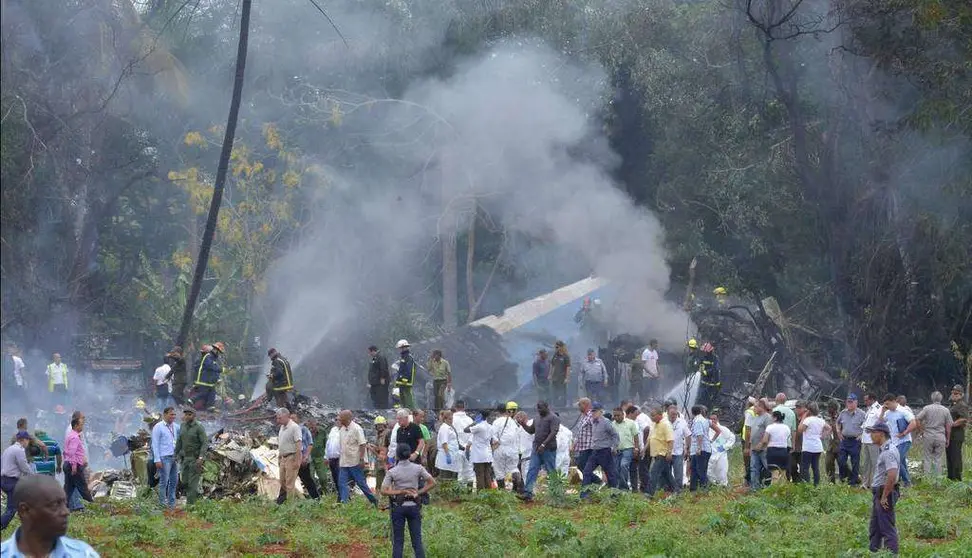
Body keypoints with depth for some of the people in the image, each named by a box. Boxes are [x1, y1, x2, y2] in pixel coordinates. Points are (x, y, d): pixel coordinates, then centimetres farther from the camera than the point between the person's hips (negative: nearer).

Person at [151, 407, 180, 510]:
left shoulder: (175, 426, 11)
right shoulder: (158, 427, -7)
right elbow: (155, 444, -10)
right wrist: (157, 460, -16)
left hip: (174, 457, 7)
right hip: (164, 458, -7)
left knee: (174, 480, 9)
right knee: (164, 480, -5)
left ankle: (172, 503, 16)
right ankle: (162, 502, 2)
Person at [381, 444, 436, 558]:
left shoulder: (392, 472, -9)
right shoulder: (418, 468, -5)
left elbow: (384, 491, -13)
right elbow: (432, 483, -4)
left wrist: (401, 491, -12)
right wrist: (419, 492, -3)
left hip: (398, 507, -1)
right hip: (414, 506, 1)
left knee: (398, 542, 7)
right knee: (417, 541, 7)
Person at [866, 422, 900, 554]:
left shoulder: (888, 451, -20)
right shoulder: (884, 449, 14)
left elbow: (892, 475, -30)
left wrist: (884, 497, -25)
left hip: (885, 493, -11)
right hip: (879, 493, 11)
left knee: (887, 529, -7)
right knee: (875, 529, 18)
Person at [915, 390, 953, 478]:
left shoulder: (927, 408, -3)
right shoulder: (945, 410, 2)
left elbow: (917, 419, -9)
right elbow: (949, 426, 3)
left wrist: (922, 431, 3)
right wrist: (947, 439, 12)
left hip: (928, 436, -1)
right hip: (941, 437, 1)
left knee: (927, 459, 6)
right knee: (938, 460, 6)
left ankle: (927, 477, 4)